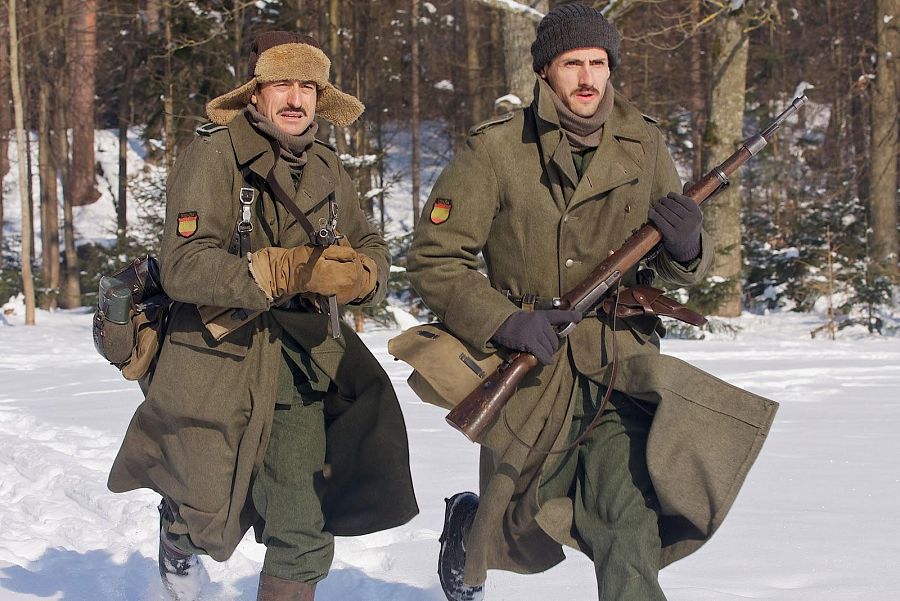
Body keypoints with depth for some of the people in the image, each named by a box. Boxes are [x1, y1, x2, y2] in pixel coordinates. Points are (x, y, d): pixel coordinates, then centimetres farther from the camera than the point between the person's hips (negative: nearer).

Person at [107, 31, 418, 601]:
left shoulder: (326, 166, 7)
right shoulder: (215, 154, -12)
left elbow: (372, 249, 14)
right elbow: (185, 267, -22)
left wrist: (360, 275, -11)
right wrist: (290, 271, -30)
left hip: (300, 359, 4)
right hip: (218, 356, -4)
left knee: (306, 533, -1)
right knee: (209, 519, 4)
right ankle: (178, 527, 40)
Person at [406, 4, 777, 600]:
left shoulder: (643, 145, 2)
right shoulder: (496, 150, -8)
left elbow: (684, 269, 9)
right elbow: (432, 257, -6)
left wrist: (687, 249, -16)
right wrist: (502, 322, -19)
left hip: (620, 364, 2)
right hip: (531, 368, -1)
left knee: (627, 518, -19)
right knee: (526, 538, 12)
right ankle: (467, 525, 46)